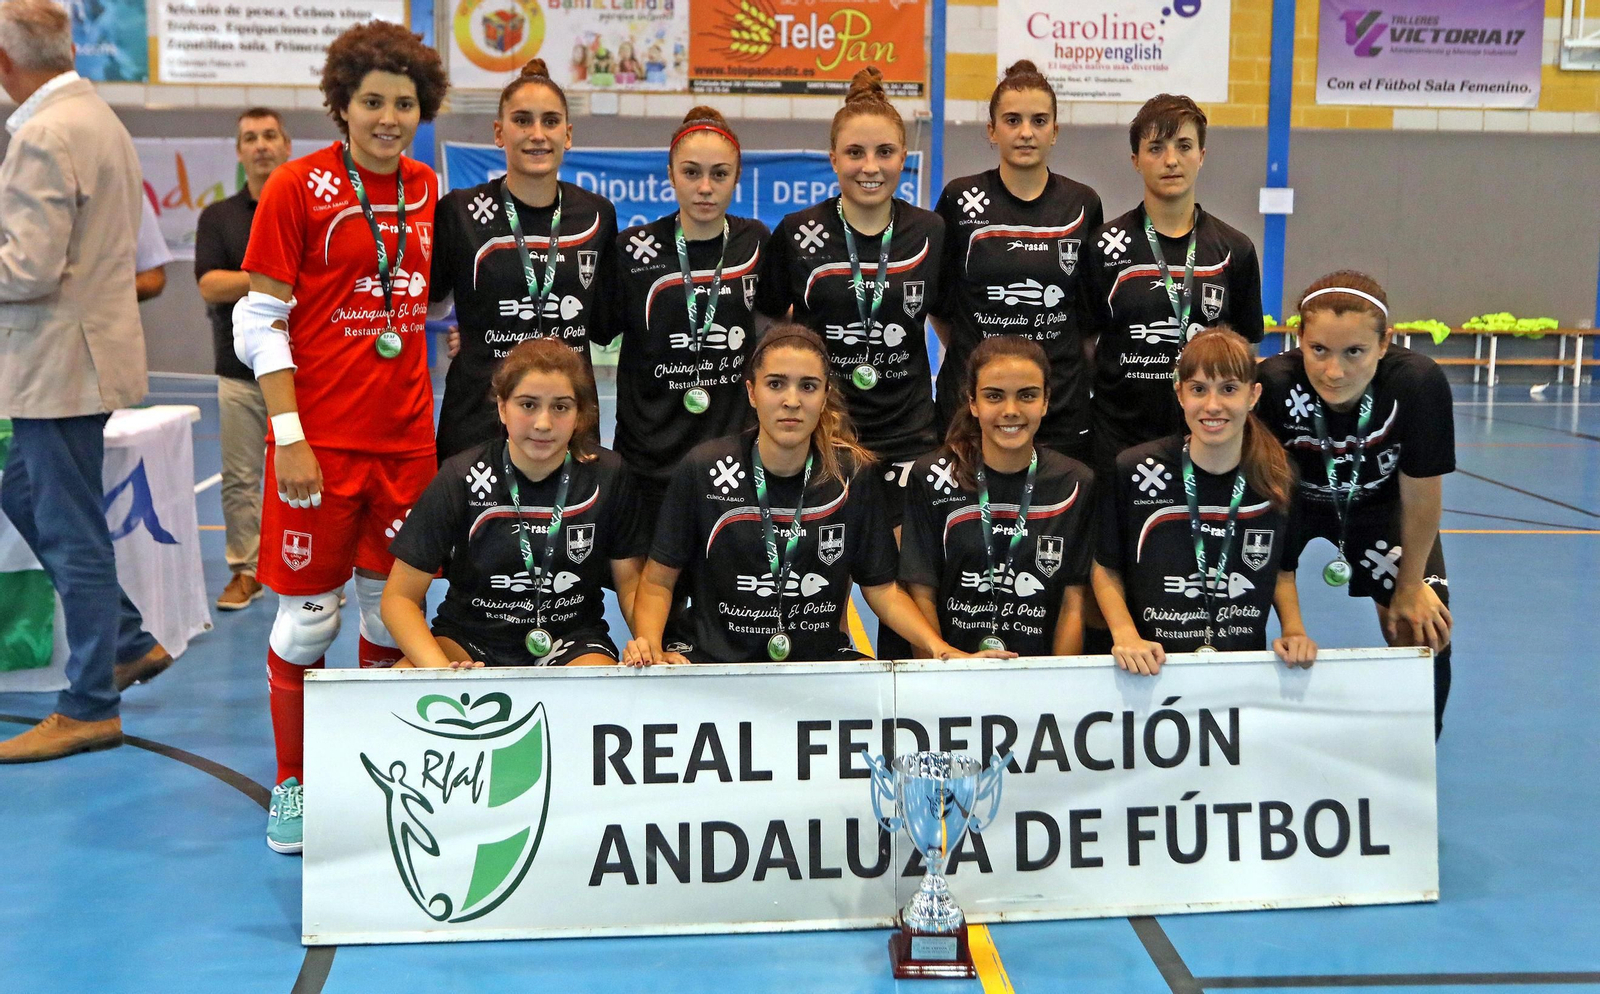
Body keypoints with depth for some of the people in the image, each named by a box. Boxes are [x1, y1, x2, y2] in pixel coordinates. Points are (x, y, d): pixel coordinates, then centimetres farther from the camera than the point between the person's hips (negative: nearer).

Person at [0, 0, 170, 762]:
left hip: (61, 362, -10)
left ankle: (90, 707, 9)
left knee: (71, 529, -1)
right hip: (89, 345, 10)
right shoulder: (98, 117, 12)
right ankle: (128, 642, 27)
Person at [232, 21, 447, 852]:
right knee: (308, 616, 2)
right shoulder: (298, 186, -6)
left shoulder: (426, 192, 8)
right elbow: (260, 322, -7)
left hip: (407, 438, 4)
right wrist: (289, 437, -14)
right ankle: (292, 786, 19)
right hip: (322, 439, -4)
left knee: (392, 608, 11)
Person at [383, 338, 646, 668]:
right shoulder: (463, 477, -10)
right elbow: (399, 596, -9)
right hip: (470, 639, 1)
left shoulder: (607, 476, -6)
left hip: (572, 642, 0)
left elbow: (630, 581, 4)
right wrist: (441, 669, -26)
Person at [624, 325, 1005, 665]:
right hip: (716, 659, -2)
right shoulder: (703, 469, -3)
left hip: (824, 658, 2)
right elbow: (658, 580, 3)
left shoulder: (852, 474, 2)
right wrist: (650, 646, -16)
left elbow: (881, 586, 9)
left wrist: (940, 649, -6)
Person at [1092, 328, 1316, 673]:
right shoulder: (1135, 472, -7)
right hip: (1151, 669, -2)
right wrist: (1125, 634, -9)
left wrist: (1294, 629, 2)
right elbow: (1106, 569, 5)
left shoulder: (1278, 479, 1)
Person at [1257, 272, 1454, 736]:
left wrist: (1411, 586, -7)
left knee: (1424, 627, -2)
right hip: (1290, 501, -1)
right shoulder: (1273, 384, -40)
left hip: (1378, 505, 1)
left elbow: (1419, 496, -21)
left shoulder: (1419, 383, -37)